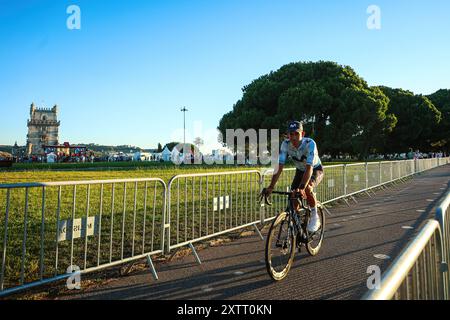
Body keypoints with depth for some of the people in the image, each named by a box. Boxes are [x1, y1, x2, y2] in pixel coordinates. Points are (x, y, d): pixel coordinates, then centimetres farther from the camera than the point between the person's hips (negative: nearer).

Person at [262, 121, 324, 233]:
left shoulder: (310, 144, -34)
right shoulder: (285, 144, -23)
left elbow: (309, 168, -42)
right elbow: (279, 167, -25)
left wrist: (301, 188, -55)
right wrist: (271, 187, -33)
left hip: (316, 170, -4)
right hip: (300, 171, 4)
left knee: (307, 188, -33)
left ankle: (315, 218, -11)